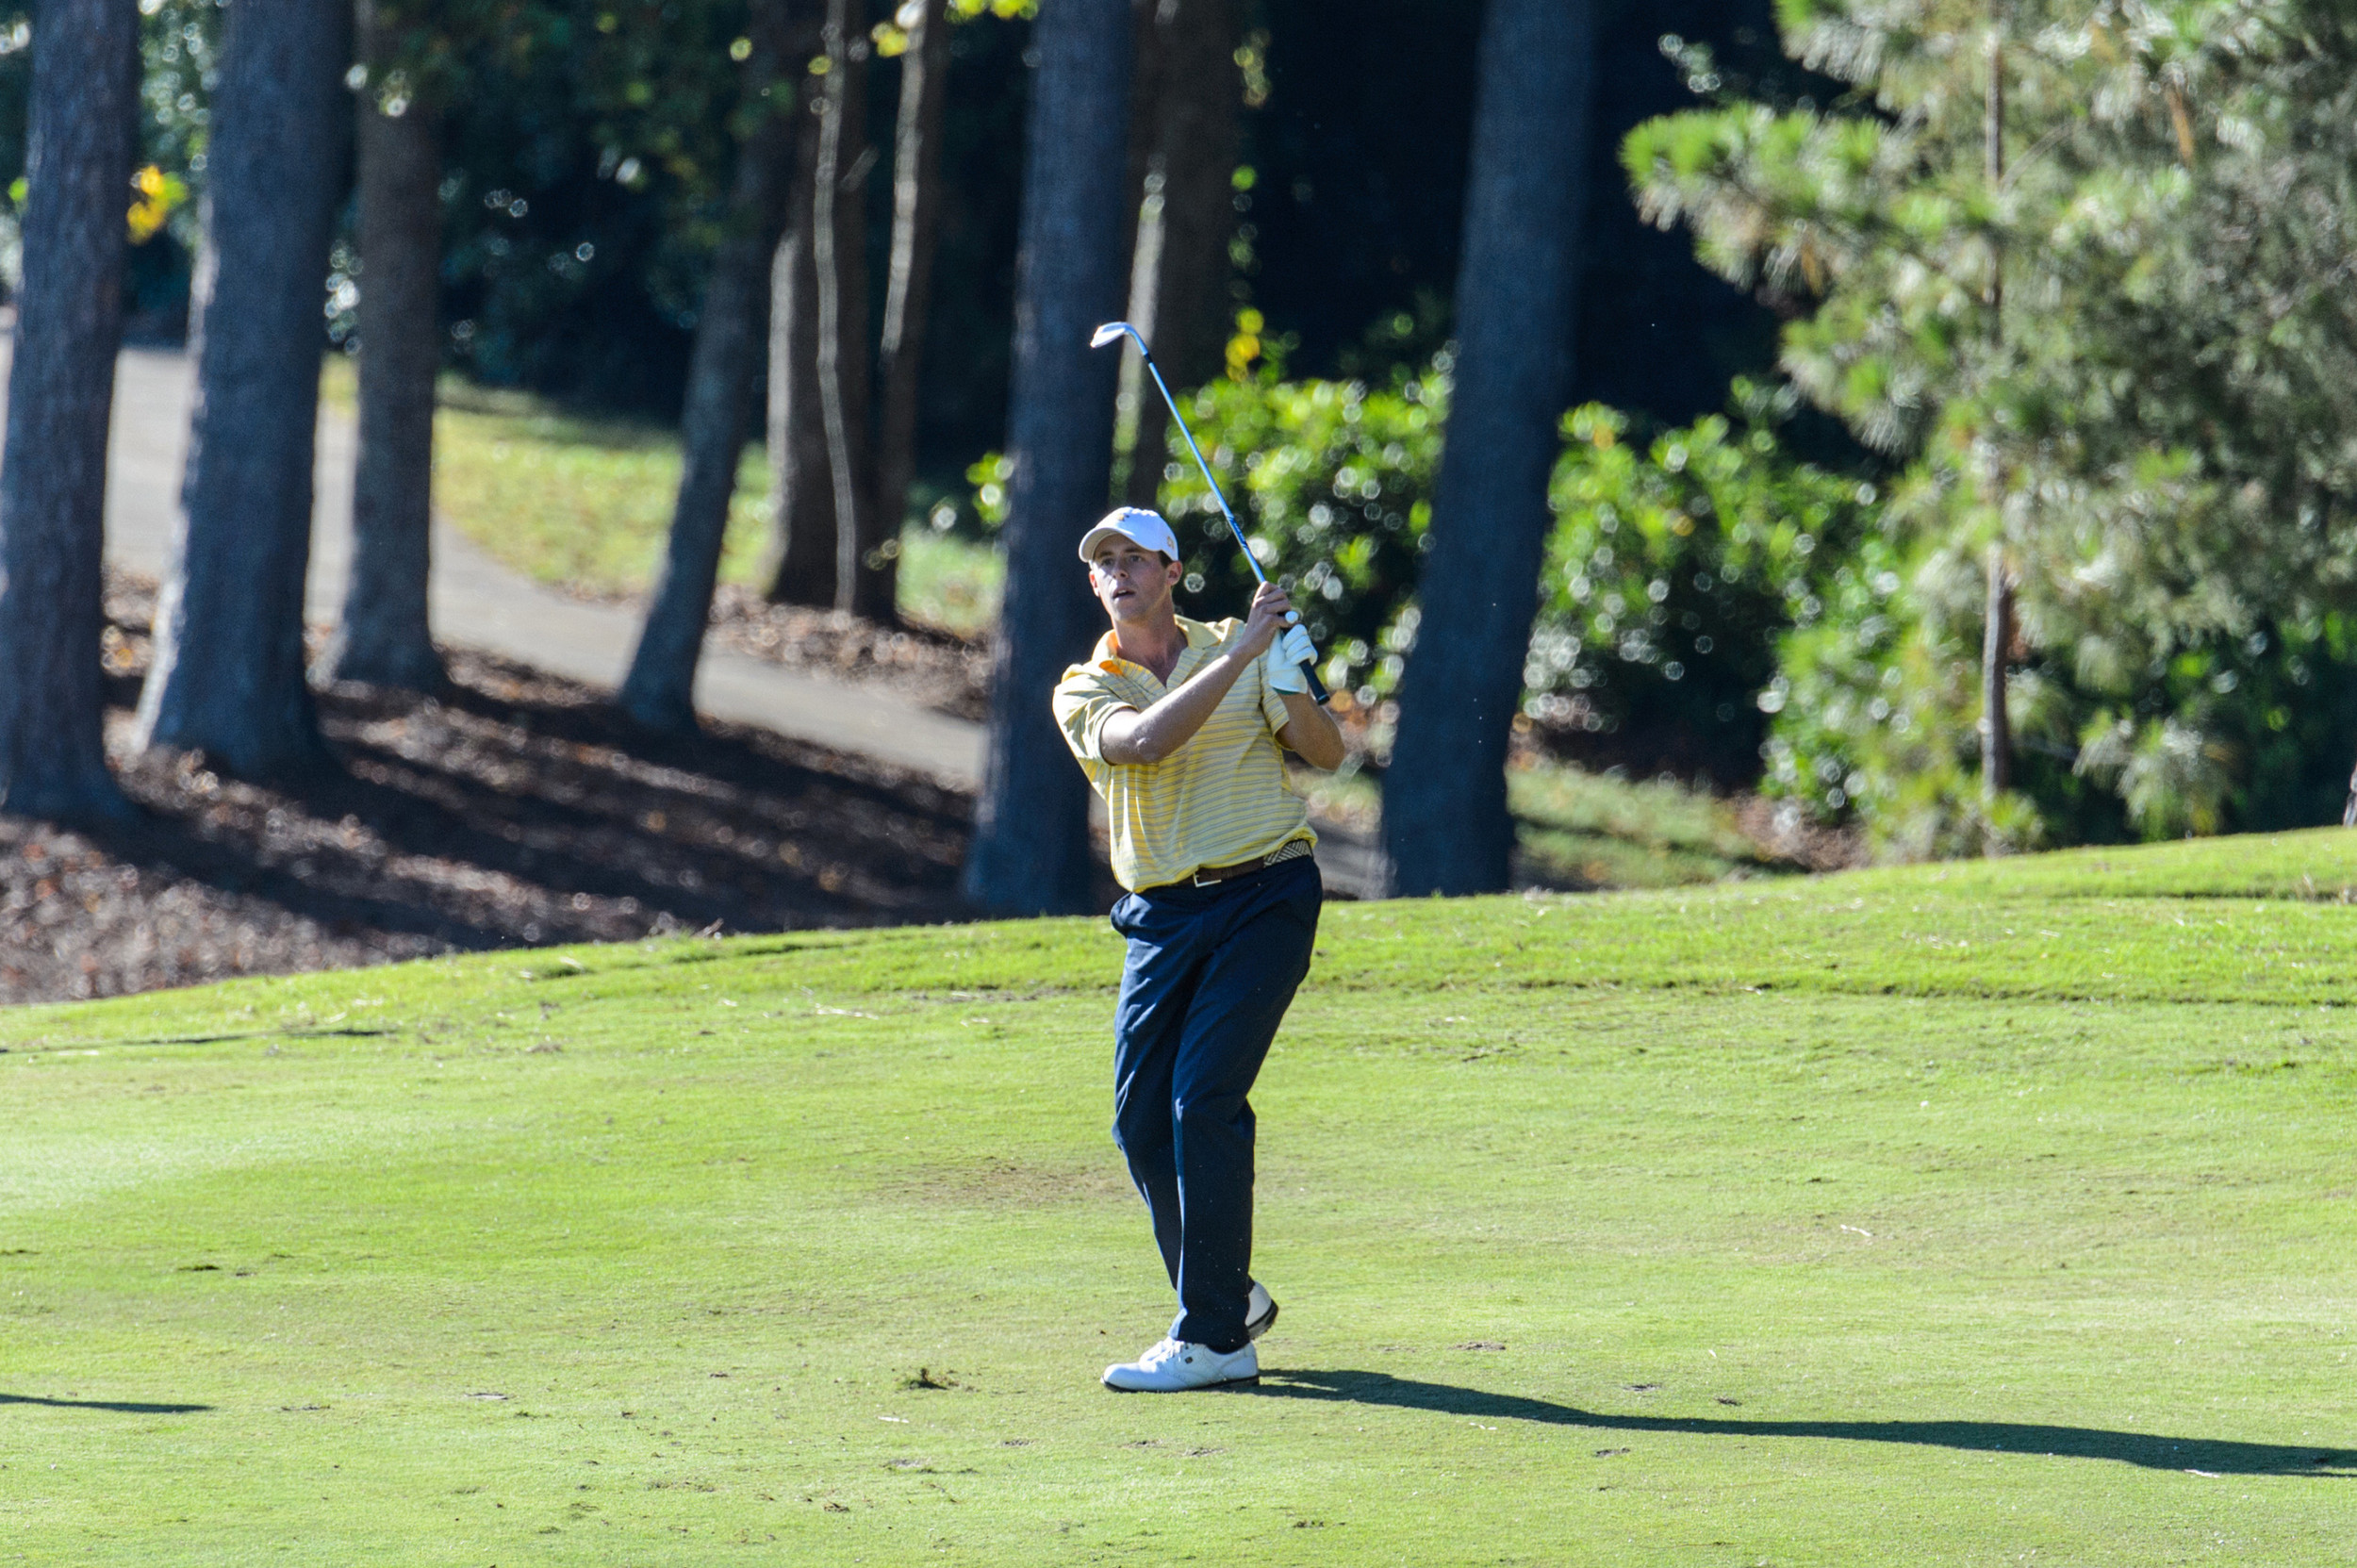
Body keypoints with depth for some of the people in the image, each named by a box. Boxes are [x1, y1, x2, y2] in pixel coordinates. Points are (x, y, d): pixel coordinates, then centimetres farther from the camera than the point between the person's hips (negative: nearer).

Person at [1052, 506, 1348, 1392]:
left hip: (1265, 896, -3)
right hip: (1163, 915, 3)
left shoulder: (1234, 650, 6)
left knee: (1204, 1099, -15)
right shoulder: (1084, 690, 6)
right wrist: (1240, 654, -20)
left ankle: (1214, 1337, -14)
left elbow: (1325, 754, 2)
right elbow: (1144, 740, -16)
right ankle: (1229, 1300, 20)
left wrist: (1290, 688, -18)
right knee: (1141, 1120, -1)